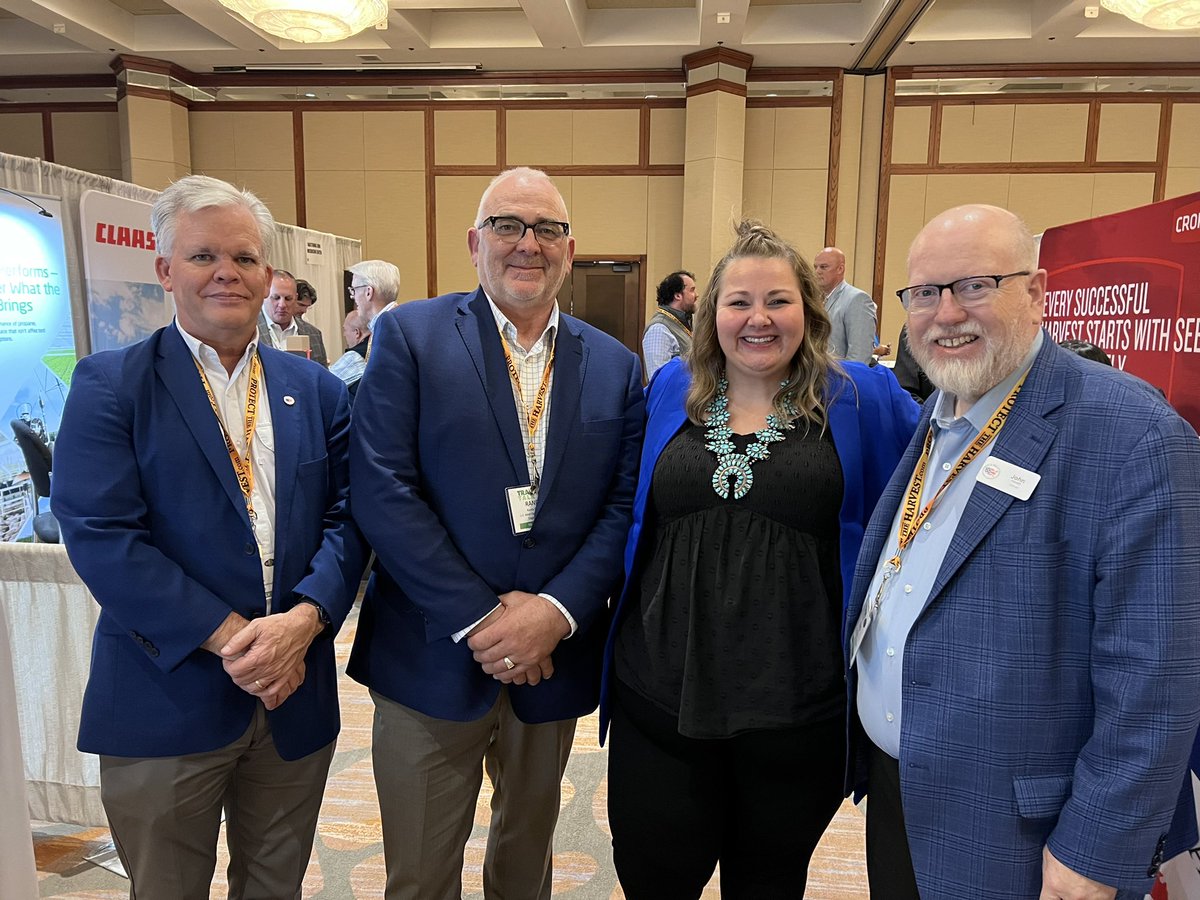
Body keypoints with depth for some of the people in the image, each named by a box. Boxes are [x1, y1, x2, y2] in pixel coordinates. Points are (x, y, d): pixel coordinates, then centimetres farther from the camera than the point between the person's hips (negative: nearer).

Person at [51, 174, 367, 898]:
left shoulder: (318, 391, 6)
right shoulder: (108, 385, -4)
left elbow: (348, 516, -1)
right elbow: (100, 536, -14)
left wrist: (304, 618, -18)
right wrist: (231, 639, -19)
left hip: (296, 698, 3)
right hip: (165, 702, -3)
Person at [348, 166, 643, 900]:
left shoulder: (615, 366, 4)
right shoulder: (410, 335, -5)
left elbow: (626, 504, -1)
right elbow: (381, 488, -13)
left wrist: (556, 612, -14)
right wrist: (477, 620, -16)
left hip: (554, 658, 3)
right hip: (433, 659, -2)